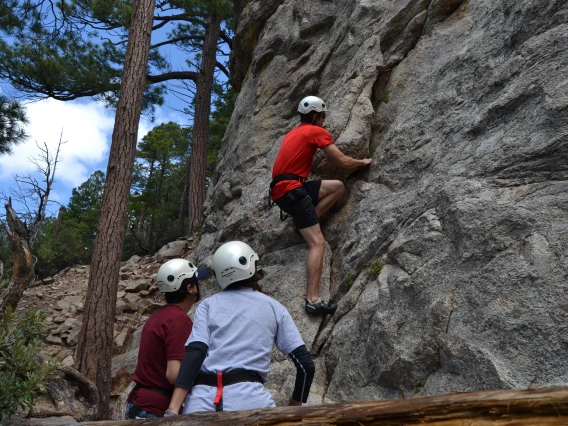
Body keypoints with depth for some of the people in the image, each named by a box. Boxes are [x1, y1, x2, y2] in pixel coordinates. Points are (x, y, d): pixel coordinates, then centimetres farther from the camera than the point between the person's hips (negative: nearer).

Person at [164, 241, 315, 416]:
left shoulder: (208, 305, 14)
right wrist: (294, 406, 23)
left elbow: (194, 353, -3)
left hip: (200, 400, 2)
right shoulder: (273, 307, 14)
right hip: (247, 399, -2)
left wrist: (172, 410, -11)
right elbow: (305, 364, 9)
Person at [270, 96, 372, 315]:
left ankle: (306, 222, 4)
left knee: (338, 187, 14)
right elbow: (343, 162, 1)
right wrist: (363, 162, 20)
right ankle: (313, 300, -20)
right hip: (291, 190, -9)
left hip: (284, 188, 9)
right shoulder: (317, 131, 0)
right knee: (318, 243, -14)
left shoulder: (293, 133, 24)